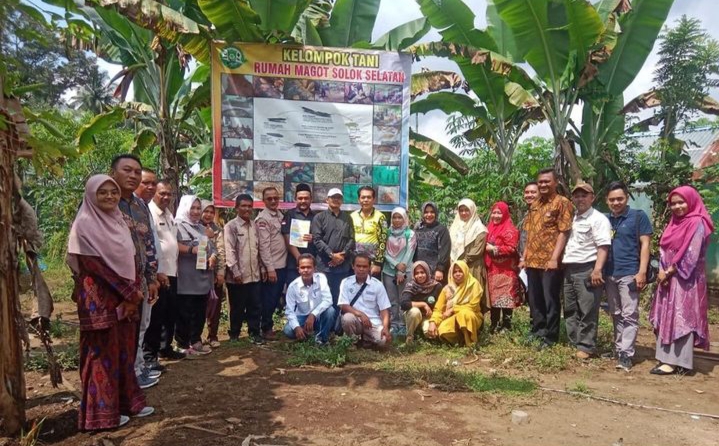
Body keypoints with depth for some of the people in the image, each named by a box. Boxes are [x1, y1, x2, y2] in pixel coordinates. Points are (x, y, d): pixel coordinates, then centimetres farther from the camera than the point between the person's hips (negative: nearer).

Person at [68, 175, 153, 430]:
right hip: (100, 300, -7)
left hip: (126, 299, 8)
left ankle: (127, 402, 25)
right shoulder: (85, 224, -12)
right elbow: (96, 266, -17)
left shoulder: (118, 220, 12)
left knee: (124, 350, 13)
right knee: (104, 354, 1)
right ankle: (103, 413, 12)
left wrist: (135, 292, -1)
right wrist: (129, 294, -13)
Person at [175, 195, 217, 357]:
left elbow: (212, 247, 17)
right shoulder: (178, 225, -4)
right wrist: (191, 250, -27)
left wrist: (213, 256, -4)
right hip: (186, 278, -7)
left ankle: (196, 342, 23)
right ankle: (183, 345, 9)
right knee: (185, 313, -1)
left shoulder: (202, 228, 21)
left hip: (203, 277, 7)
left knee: (200, 312, 12)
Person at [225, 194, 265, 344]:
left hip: (254, 274, 5)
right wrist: (235, 271, -16)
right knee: (237, 307, 7)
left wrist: (261, 268, 12)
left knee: (255, 305, 8)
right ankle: (234, 334, 23)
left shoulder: (254, 225, 11)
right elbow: (229, 251, -11)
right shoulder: (231, 226, -6)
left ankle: (254, 332, 22)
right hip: (238, 275, -5)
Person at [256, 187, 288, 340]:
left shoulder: (280, 215, 11)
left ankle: (269, 324, 29)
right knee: (269, 298, 3)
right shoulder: (262, 218, -12)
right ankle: (266, 328, 17)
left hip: (283, 264, 7)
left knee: (277, 297, 15)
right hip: (272, 266, -7)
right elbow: (264, 246, -16)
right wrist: (270, 268, -19)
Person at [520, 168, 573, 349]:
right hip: (533, 261, 7)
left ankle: (550, 336, 13)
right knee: (534, 299, 14)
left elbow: (564, 232, -13)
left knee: (550, 300, 2)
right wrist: (524, 257, 13)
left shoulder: (562, 203, -7)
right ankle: (537, 331, 28)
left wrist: (554, 258, -20)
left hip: (550, 261, -7)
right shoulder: (534, 205, 15)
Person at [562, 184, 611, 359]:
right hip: (569, 269, 8)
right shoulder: (573, 218, 16)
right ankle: (574, 344, 23)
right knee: (570, 310, 13)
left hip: (587, 269, -8)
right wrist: (563, 264, 15)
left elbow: (603, 246, -16)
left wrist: (597, 270, -24)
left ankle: (586, 347, 7)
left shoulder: (598, 218, -8)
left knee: (587, 311, -2)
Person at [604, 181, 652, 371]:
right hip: (609, 274, 5)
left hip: (629, 273, -5)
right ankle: (618, 348, 23)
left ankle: (626, 354, -3)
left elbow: (645, 244, -5)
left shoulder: (638, 216, -1)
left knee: (629, 315, -4)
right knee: (616, 315, 14)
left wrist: (642, 272, -12)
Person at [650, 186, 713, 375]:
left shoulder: (697, 223, -10)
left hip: (686, 280, -8)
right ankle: (668, 358, 15)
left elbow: (690, 255, -17)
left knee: (681, 319, -6)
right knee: (667, 318, 8)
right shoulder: (675, 222, 15)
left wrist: (669, 272, -12)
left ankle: (678, 362, -2)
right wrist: (662, 271, -3)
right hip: (669, 278, 8)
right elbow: (664, 248, 12)